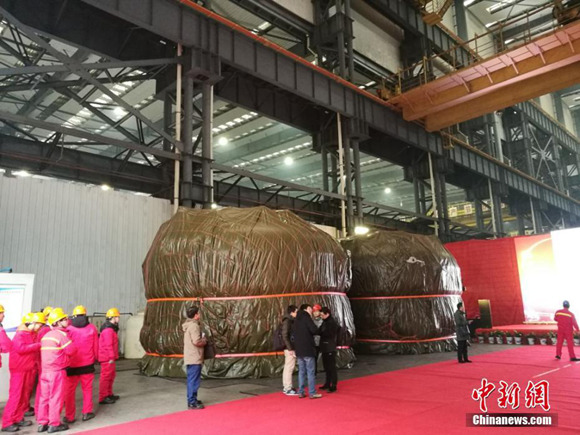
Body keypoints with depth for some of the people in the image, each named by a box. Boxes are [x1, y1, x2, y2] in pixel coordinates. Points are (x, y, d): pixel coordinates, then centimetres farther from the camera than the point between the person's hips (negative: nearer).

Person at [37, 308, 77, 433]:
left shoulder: (46, 335, 13)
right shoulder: (62, 334, -13)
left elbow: (46, 352, 15)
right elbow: (71, 350, -11)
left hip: (45, 371, 8)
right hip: (57, 371, -7)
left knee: (44, 397, 13)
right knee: (56, 398, 1)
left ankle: (42, 423, 19)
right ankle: (54, 424, 8)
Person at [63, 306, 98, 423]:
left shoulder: (69, 329, -7)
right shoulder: (92, 328, -4)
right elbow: (96, 346, 2)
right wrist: (95, 358, 19)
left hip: (72, 365, -1)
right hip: (87, 364, 1)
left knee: (70, 390, 9)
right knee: (87, 389, 13)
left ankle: (69, 416, 13)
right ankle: (87, 413, 16)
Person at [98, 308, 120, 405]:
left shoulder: (112, 329, 15)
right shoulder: (108, 330, -19)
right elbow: (108, 345, -23)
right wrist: (111, 357, -22)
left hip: (110, 358, 11)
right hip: (107, 358, -11)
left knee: (111, 375, 19)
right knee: (106, 377, -5)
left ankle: (109, 394, 31)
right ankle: (102, 398, 2)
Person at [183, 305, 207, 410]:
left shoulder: (188, 325, 15)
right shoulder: (194, 325, -17)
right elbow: (196, 341, -24)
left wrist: (201, 339, 13)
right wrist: (204, 341, -6)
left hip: (190, 357, 10)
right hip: (194, 358, -10)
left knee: (191, 380, 17)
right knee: (194, 380, -6)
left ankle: (191, 399, 25)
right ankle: (192, 402, -2)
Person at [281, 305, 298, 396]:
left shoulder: (291, 321, 15)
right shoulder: (287, 321, -13)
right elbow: (285, 336, -19)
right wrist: (290, 348, -20)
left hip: (291, 348, 10)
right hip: (290, 348, -10)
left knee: (287, 368, 13)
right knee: (289, 368, -6)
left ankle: (286, 388, 21)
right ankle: (288, 389, -1)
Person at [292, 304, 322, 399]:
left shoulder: (297, 319, 15)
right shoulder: (306, 317, -10)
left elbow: (296, 333, 15)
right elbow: (314, 330, -20)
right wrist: (315, 331, 2)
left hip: (298, 349, 8)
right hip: (307, 349, -7)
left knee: (301, 371, 11)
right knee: (310, 371, -2)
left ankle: (300, 392, 13)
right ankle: (312, 393, 1)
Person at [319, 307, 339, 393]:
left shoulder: (332, 323, -14)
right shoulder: (325, 322, 12)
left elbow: (329, 334, -22)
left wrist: (320, 333, -19)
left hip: (330, 348, -9)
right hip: (325, 348, 9)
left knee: (332, 367, -2)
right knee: (326, 367, 16)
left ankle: (334, 385, 4)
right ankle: (327, 384, 27)